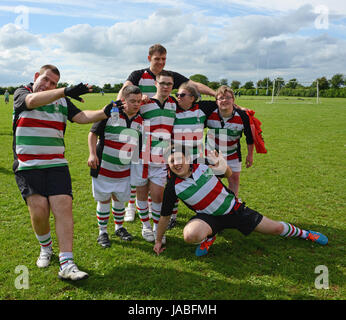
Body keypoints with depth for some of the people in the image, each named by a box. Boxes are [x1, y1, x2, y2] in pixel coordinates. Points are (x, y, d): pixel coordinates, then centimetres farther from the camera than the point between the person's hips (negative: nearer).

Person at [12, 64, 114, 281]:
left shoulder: (62, 101, 14)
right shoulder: (21, 94, 5)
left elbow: (81, 116, 2)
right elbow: (34, 100, -18)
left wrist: (104, 113, -17)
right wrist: (65, 91, -31)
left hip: (56, 164, 2)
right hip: (27, 166, -2)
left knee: (64, 206, -11)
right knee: (39, 209, -11)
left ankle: (67, 264, -11)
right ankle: (46, 248, 20)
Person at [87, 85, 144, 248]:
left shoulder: (140, 120, 2)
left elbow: (141, 144, 12)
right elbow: (93, 133, -5)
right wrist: (92, 154, -14)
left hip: (124, 170, 4)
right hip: (103, 167, -3)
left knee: (120, 199, 15)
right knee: (104, 199, 7)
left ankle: (119, 228, 37)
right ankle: (102, 232, 24)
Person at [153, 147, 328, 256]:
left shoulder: (202, 165, -11)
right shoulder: (173, 187, -14)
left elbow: (229, 174, 6)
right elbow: (165, 216, -3)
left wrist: (223, 165, -18)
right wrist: (158, 240, 1)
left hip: (234, 208, 2)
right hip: (209, 217, -1)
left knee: (276, 228, 4)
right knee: (190, 235, -36)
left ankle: (303, 233, 37)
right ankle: (208, 236, 0)